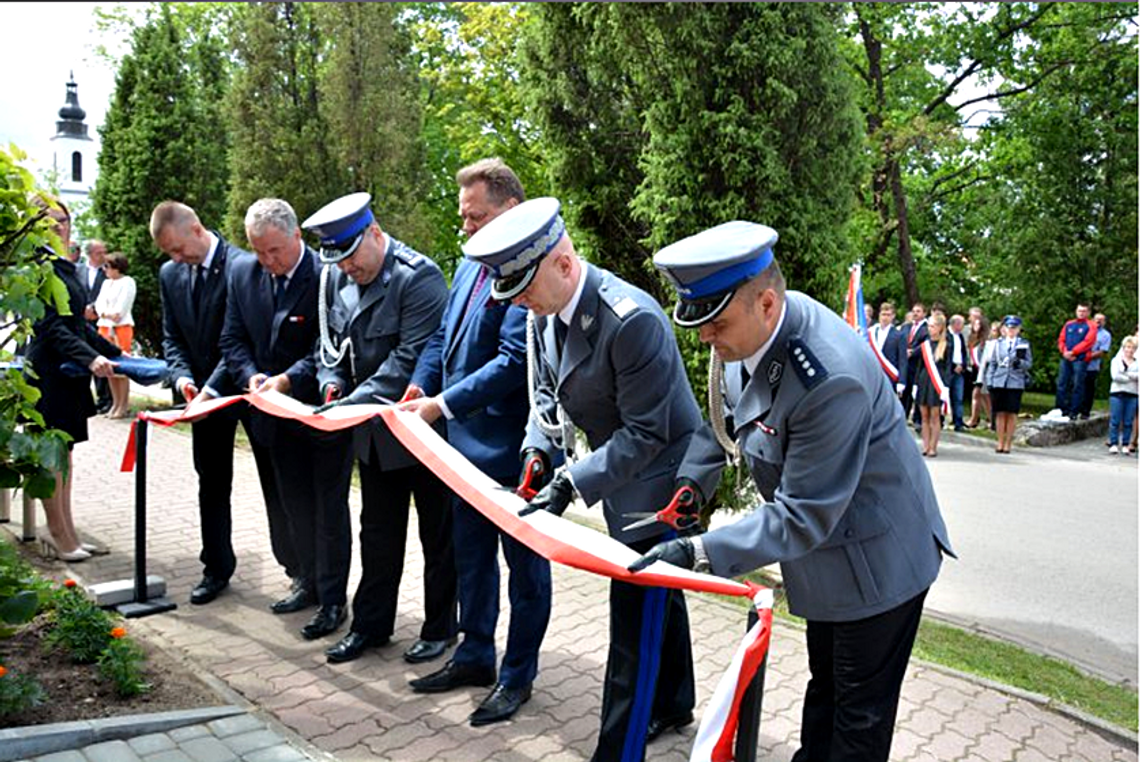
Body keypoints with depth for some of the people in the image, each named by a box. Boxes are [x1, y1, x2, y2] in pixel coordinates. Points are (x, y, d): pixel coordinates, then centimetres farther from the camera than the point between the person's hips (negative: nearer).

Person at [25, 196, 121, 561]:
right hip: (48, 370, -9)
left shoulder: (65, 266, 15)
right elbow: (49, 326, -19)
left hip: (70, 370, 9)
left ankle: (64, 532, 18)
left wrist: (115, 353, 18)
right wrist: (90, 357, -29)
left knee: (64, 450, 11)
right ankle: (58, 533, 6)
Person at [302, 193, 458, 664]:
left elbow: (412, 357, -25)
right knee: (378, 532, 18)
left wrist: (358, 400, -29)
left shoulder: (418, 277, -20)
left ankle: (440, 628, 24)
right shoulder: (335, 278, 3)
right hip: (374, 430, 7)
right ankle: (371, 624, 32)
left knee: (438, 534, 9)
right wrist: (331, 382, -6)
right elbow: (330, 341, 13)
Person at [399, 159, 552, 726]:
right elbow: (443, 337, 15)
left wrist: (443, 403, -22)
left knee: (524, 562, 9)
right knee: (471, 556, 21)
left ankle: (518, 675, 25)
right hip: (467, 442, 9)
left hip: (513, 446, -9)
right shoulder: (469, 266, 9)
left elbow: (514, 360, -25)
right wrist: (419, 386, -1)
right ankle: (474, 656, 39)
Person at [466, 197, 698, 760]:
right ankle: (673, 705, 47)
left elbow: (645, 434, -27)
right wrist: (540, 447, -8)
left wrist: (572, 483, -29)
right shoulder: (542, 310, -5)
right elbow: (546, 391, 8)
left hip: (659, 480, -9)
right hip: (619, 472, 9)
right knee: (657, 598, 26)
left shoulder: (632, 320, -31)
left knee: (636, 623, -2)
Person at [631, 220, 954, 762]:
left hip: (875, 560, -9)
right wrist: (689, 484, -5)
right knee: (824, 684, 27)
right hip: (829, 555, 9)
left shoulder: (830, 381, -38)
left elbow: (802, 517, -31)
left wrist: (700, 553, -31)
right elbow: (725, 416, 7)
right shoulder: (751, 327, -11)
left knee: (861, 715, 12)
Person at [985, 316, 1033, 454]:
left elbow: (1029, 363, 5)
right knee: (1000, 413, 2)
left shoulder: (1024, 344, 7)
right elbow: (992, 363, 11)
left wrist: (1020, 362, -17)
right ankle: (1000, 443, 11)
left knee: (1012, 414, 0)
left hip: (1015, 383, -1)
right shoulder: (998, 343, 11)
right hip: (999, 382, 1)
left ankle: (1008, 443, 9)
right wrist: (989, 381, 5)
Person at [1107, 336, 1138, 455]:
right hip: (1117, 393, -2)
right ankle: (1113, 444, 3)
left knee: (1128, 422, 3)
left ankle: (1125, 445, 8)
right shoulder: (1116, 360, 5)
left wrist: (1126, 374, -12)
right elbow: (1115, 376, -8)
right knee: (1115, 420, -2)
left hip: (1132, 395, 2)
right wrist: (1131, 378, -4)